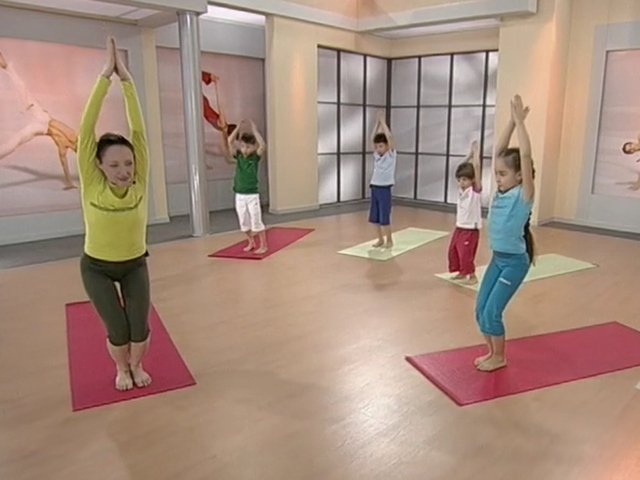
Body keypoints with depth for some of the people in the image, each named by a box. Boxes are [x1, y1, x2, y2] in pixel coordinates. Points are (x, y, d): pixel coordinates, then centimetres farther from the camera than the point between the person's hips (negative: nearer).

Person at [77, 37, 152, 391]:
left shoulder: (139, 183, -17)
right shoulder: (91, 184, -19)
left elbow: (139, 131, -23)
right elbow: (86, 129, -26)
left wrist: (126, 79, -27)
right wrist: (106, 76, -28)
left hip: (134, 265, 1)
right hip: (96, 268, -1)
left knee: (140, 325, -1)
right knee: (117, 330, -1)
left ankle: (137, 365, 32)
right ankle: (122, 369, 32)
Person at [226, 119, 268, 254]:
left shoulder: (255, 157, -6)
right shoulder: (238, 156, 2)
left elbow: (262, 145, -23)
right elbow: (229, 142, -8)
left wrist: (253, 128, -20)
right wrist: (239, 128, -11)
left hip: (252, 195, -4)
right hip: (239, 195, 4)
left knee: (256, 221, 1)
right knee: (244, 222, 13)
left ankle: (264, 245, 13)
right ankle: (251, 243, 31)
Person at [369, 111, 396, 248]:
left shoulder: (391, 154, -5)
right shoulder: (376, 154, 8)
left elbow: (390, 137, -16)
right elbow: (372, 138, 2)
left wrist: (383, 121, -11)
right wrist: (377, 122, -1)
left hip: (384, 189, -6)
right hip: (374, 188, 6)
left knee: (385, 216, -3)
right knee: (375, 216, 9)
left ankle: (389, 240, 10)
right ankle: (380, 239, 21)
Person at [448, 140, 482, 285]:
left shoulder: (475, 190, -13)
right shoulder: (461, 189, 5)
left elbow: (476, 169, -20)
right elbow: (462, 168, 6)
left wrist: (476, 152, -14)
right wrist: (470, 153, 5)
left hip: (470, 229, -7)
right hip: (459, 228, 7)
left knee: (466, 254, -6)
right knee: (453, 251, 12)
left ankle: (472, 276, 9)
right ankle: (462, 272, 28)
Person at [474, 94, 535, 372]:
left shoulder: (524, 194, -15)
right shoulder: (501, 192, 2)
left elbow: (525, 155, -26)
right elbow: (499, 150, 1)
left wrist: (520, 121, -21)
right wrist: (512, 121, -4)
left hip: (515, 261, -7)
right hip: (497, 258, 7)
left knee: (492, 311, -4)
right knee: (480, 309, 8)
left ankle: (499, 358, 16)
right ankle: (492, 352, 26)